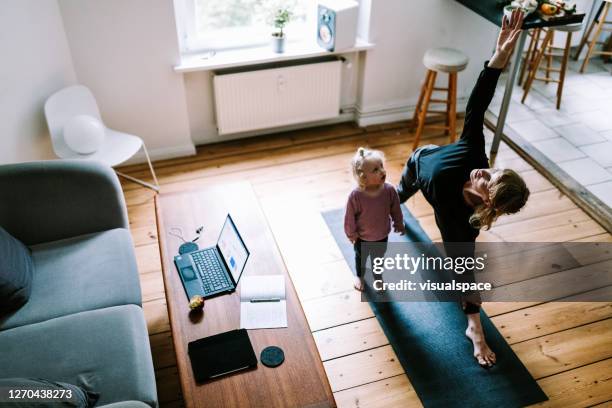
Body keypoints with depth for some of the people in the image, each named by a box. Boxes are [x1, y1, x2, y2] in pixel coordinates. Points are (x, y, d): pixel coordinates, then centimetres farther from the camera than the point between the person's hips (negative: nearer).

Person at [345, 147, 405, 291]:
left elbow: (395, 209, -8)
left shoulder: (389, 190, -27)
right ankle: (359, 276, 58)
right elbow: (350, 216, -20)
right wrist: (351, 233, -8)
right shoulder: (355, 196, -35)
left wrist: (398, 224, 6)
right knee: (361, 258, 28)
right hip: (362, 238, -2)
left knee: (378, 259, 28)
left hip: (382, 237, 2)